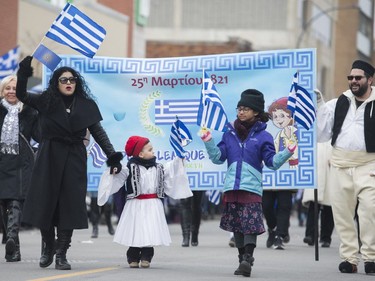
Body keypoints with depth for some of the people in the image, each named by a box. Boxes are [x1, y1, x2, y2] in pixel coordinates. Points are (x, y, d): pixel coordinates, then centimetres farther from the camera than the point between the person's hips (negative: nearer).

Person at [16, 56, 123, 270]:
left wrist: (112, 156, -4)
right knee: (46, 203, 4)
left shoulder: (86, 105, 4)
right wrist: (24, 74, -20)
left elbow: (99, 133, 5)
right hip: (50, 158, 0)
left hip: (74, 160, 0)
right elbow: (22, 95, -4)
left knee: (70, 205, -3)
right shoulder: (47, 102, 2)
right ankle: (48, 248, 22)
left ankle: (61, 254, 0)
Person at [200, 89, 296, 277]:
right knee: (236, 226, 7)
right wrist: (209, 142, -1)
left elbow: (272, 162, -1)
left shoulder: (263, 136, 3)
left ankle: (247, 259, -21)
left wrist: (287, 152, -15)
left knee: (250, 224, -15)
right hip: (232, 187, 4)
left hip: (252, 186, -4)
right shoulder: (230, 133, 13)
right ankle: (243, 260, 15)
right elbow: (218, 157, 10)